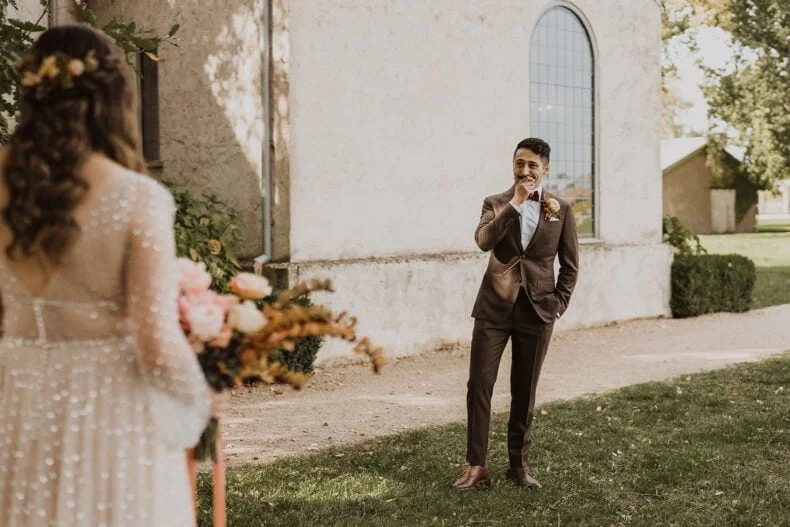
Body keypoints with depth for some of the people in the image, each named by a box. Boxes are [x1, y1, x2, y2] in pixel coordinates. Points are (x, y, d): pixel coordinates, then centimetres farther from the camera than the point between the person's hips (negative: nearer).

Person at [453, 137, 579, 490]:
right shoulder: (496, 204, 4)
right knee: (479, 384, -4)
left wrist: (560, 303, 2)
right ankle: (476, 465, 3)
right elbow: (483, 240, -17)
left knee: (524, 391, 7)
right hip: (494, 306, 0)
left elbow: (570, 264, 10)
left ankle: (519, 463, 19)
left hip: (537, 310, 0)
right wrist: (515, 203, -18)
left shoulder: (561, 210, 5)